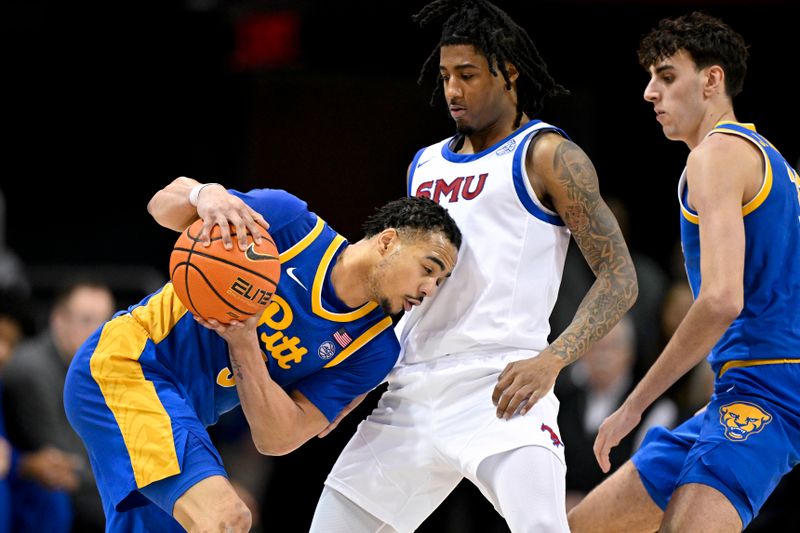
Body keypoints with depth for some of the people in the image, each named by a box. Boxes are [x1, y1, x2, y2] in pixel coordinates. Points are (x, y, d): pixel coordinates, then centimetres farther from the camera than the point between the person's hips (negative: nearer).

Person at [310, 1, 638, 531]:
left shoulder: (546, 157, -1)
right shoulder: (425, 164, 20)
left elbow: (620, 279, -6)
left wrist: (551, 360, -20)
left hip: (500, 389, -7)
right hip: (412, 393, 7)